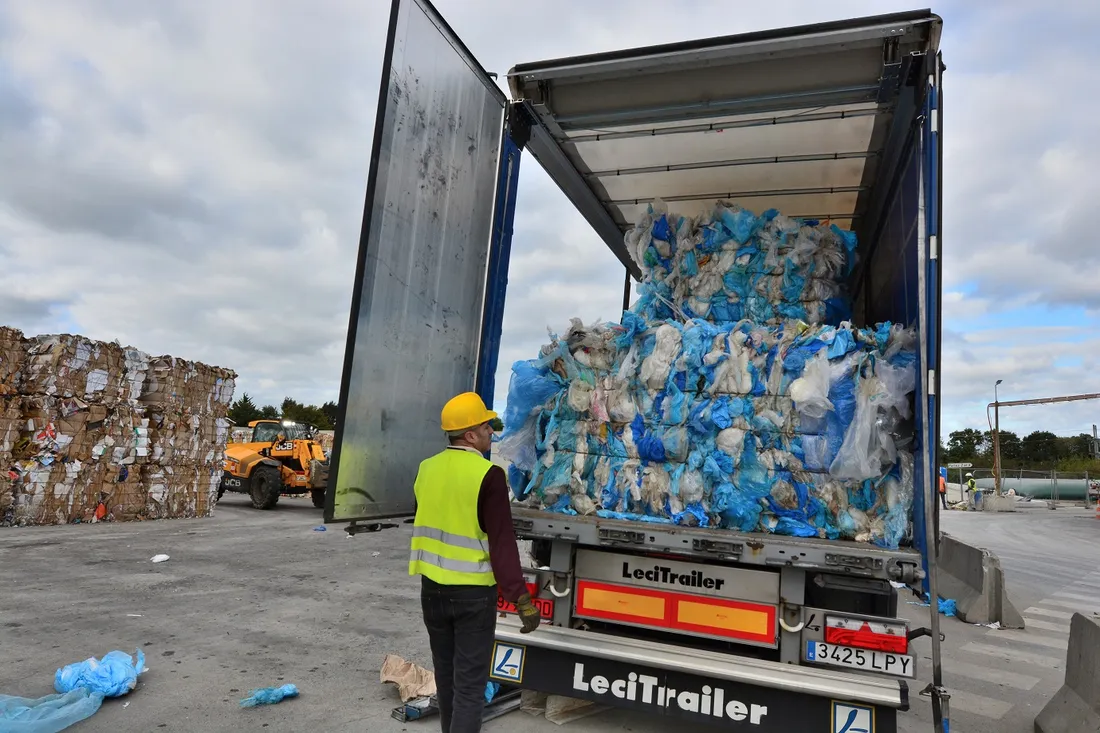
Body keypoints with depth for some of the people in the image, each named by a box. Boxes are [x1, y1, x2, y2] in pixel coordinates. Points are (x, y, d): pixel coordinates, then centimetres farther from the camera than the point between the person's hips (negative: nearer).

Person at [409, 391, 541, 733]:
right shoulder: (488, 474, -17)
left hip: (432, 586, 6)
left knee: (446, 672, 22)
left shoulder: (426, 469, 3)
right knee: (469, 681, 3)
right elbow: (502, 542, -19)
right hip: (473, 591, -6)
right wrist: (521, 598, -15)